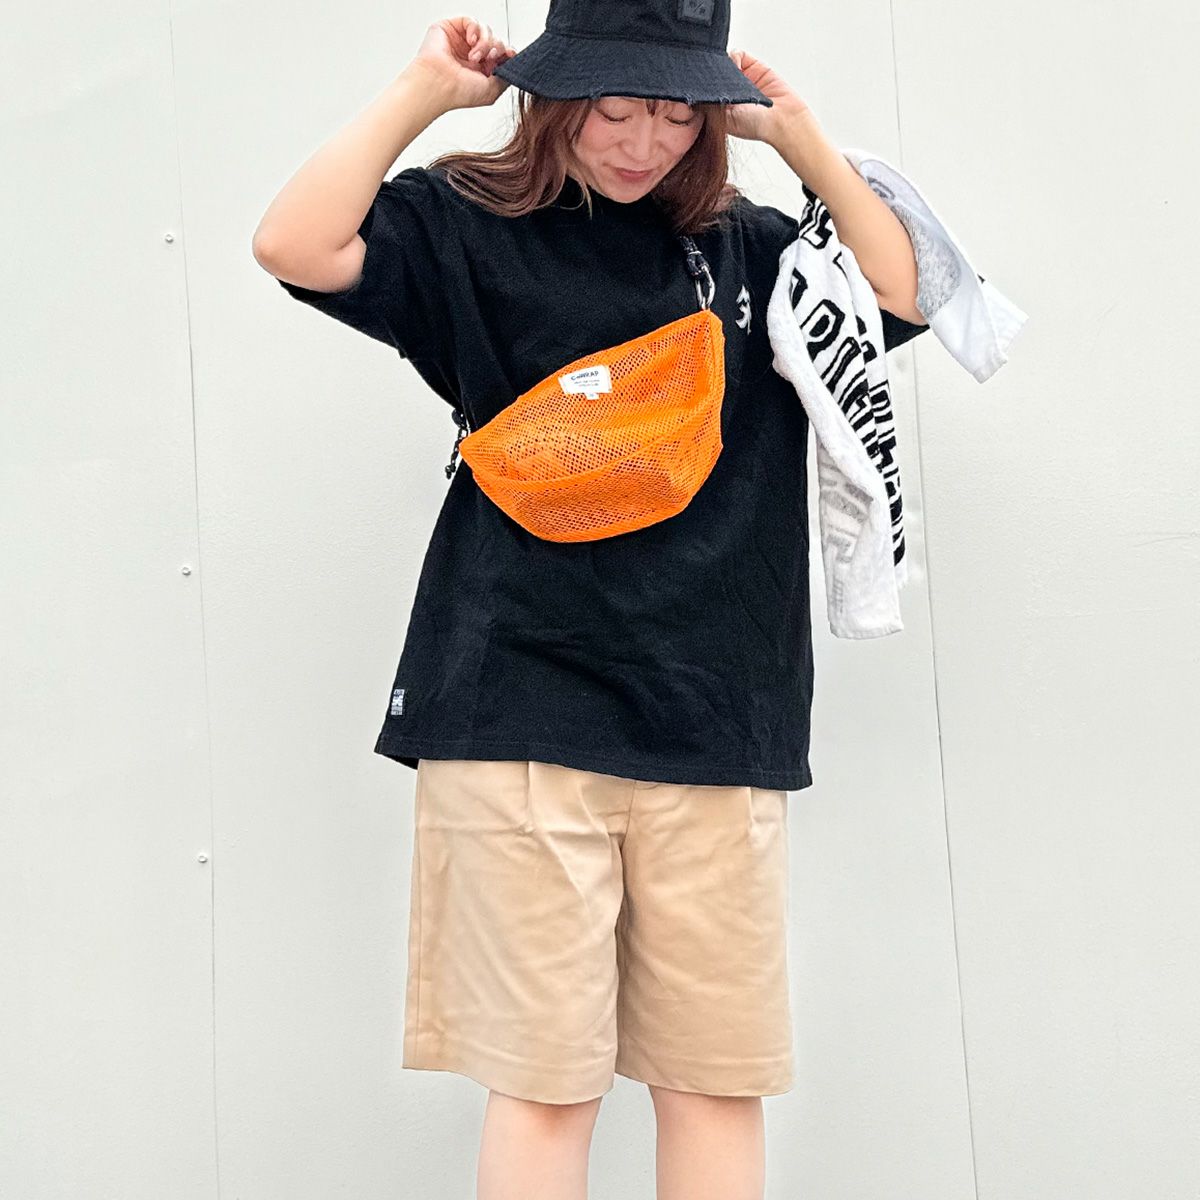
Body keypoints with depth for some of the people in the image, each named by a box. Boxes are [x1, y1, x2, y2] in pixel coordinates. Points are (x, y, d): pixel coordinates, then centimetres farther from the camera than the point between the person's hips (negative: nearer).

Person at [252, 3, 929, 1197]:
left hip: (717, 726, 4)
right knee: (544, 1081, 1)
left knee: (718, 1078, 8)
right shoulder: (468, 226, 4)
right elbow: (295, 245, -9)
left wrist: (798, 136, 6)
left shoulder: (748, 246, 14)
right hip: (521, 712, -3)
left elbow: (908, 293, 10)